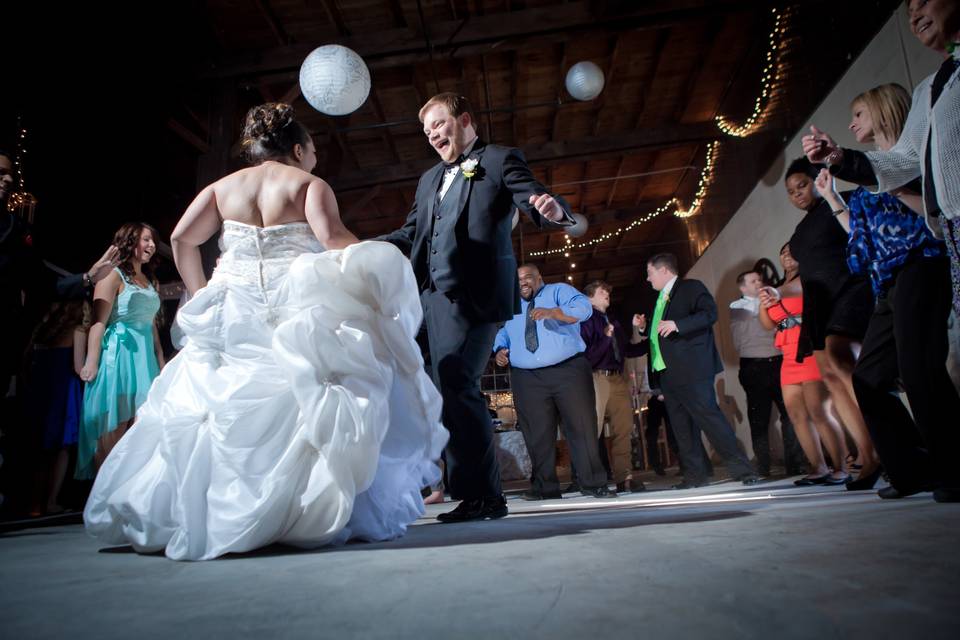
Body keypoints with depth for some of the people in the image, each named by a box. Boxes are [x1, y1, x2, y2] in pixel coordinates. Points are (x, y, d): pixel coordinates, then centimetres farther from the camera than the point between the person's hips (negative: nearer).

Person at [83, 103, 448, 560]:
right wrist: (379, 261, -2)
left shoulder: (224, 186, 15)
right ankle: (305, 513, -7)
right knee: (304, 407, -3)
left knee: (224, 409, 9)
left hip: (233, 313, 5)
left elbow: (181, 239, 9)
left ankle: (198, 515, 14)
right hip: (298, 313, -4)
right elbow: (332, 239, -14)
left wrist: (200, 294, 15)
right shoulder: (309, 185, 2)